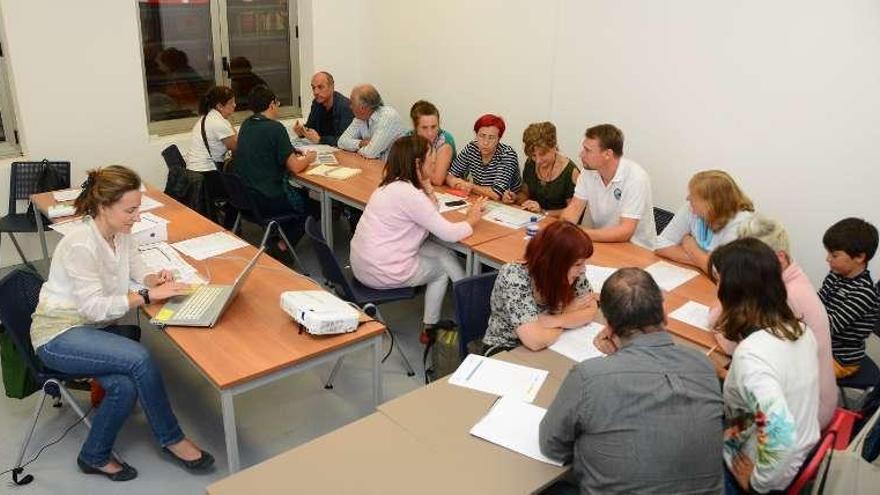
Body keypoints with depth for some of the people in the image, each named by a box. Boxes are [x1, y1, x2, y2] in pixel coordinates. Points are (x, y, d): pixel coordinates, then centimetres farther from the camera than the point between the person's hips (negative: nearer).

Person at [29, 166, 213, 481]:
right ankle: (171, 439, -8)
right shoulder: (80, 245, -25)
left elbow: (135, 270, 11)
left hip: (94, 327, 7)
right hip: (58, 335, -7)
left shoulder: (122, 233, -2)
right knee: (139, 358, -28)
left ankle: (95, 457, 4)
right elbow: (94, 307, -26)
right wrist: (149, 295, -26)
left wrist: (155, 279, -12)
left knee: (126, 386, -22)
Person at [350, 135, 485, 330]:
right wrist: (471, 221, -1)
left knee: (444, 254, 12)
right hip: (381, 273, -8)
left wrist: (425, 183, 2)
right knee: (443, 269, 12)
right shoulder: (409, 193, -22)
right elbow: (449, 233, -20)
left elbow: (430, 212, 16)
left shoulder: (393, 184, 6)